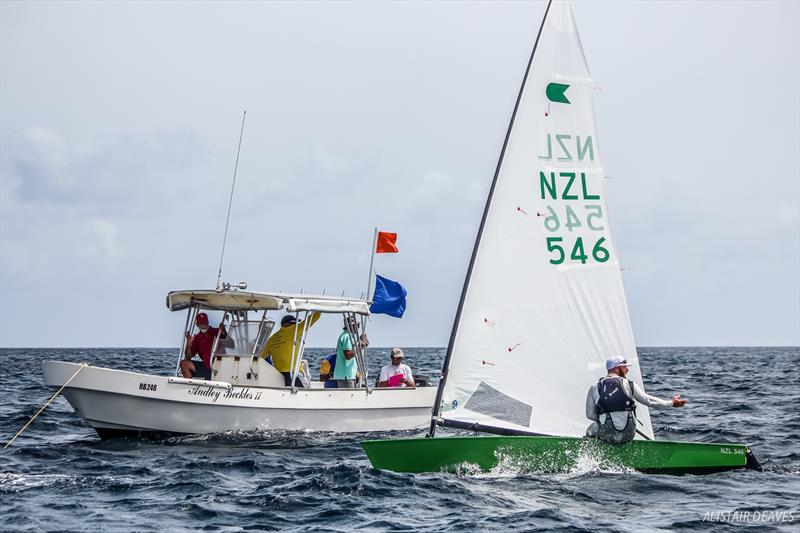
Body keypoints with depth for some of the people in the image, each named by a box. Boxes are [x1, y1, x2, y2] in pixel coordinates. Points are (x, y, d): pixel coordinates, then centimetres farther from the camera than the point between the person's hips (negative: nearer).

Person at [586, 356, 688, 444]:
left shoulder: (595, 388, 2)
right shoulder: (628, 385, 3)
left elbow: (590, 415, 3)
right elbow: (648, 400, 6)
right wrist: (672, 403, 19)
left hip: (606, 435, -1)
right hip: (628, 436, 1)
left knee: (591, 428, 30)